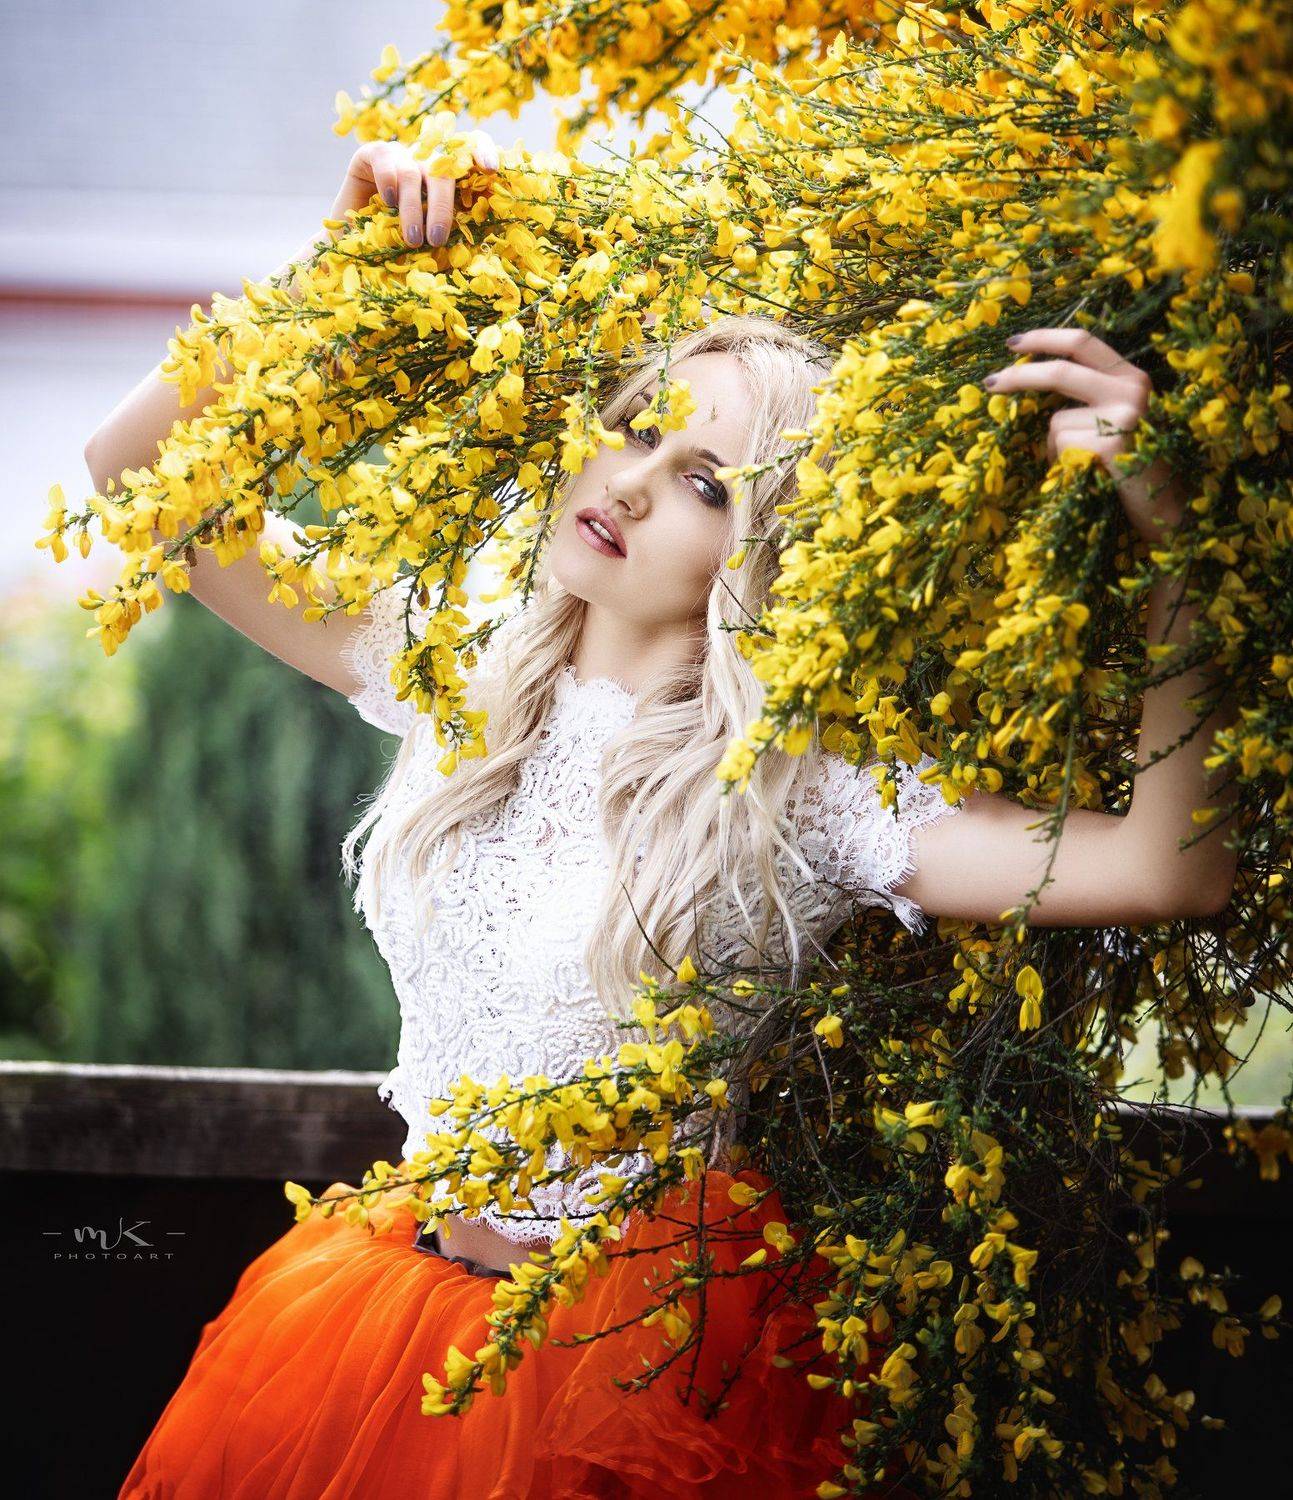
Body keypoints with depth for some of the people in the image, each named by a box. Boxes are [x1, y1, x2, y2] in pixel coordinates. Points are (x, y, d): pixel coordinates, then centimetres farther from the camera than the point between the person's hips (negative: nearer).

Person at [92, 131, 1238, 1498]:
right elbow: (135, 474, 4)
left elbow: (1168, 873, -29)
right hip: (406, 1285, 5)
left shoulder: (805, 791, -16)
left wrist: (1160, 535, -35)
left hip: (650, 1347, -4)